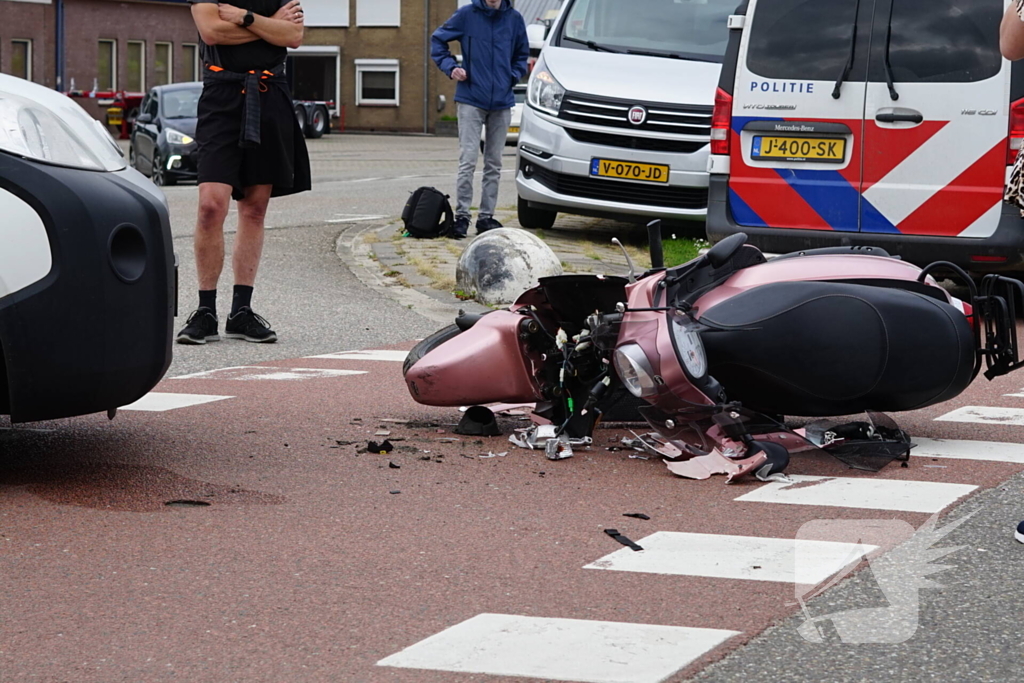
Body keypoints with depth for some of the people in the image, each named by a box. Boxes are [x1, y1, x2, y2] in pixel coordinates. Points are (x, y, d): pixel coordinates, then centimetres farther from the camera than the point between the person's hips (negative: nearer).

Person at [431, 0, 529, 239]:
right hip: (471, 100, -3)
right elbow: (438, 40, 7)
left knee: (494, 164, 8)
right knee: (468, 161, -8)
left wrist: (513, 76, 1)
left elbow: (522, 54, 18)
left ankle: (486, 216, 14)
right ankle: (462, 215, -3)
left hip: (501, 102, 3)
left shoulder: (514, 19, 4)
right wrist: (450, 67, -5)